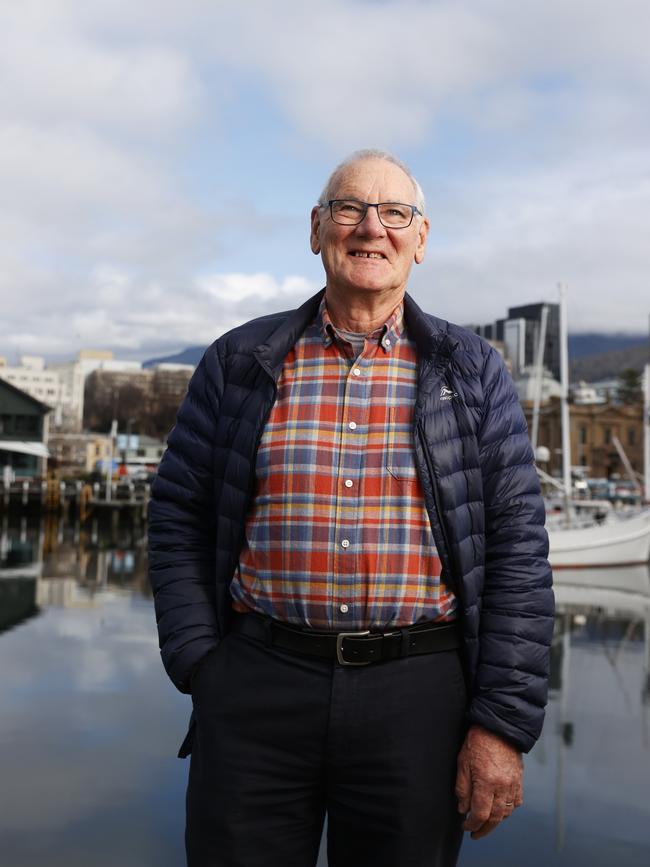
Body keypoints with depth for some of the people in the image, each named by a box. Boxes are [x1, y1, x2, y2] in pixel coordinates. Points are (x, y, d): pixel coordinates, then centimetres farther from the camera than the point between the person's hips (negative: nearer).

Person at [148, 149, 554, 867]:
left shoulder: (473, 372, 5)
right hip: (255, 685, 1)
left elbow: (517, 546, 0)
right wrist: (202, 669, -3)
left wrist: (503, 724, -6)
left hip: (420, 696, 0)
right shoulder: (240, 363, 6)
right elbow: (179, 519, 7)